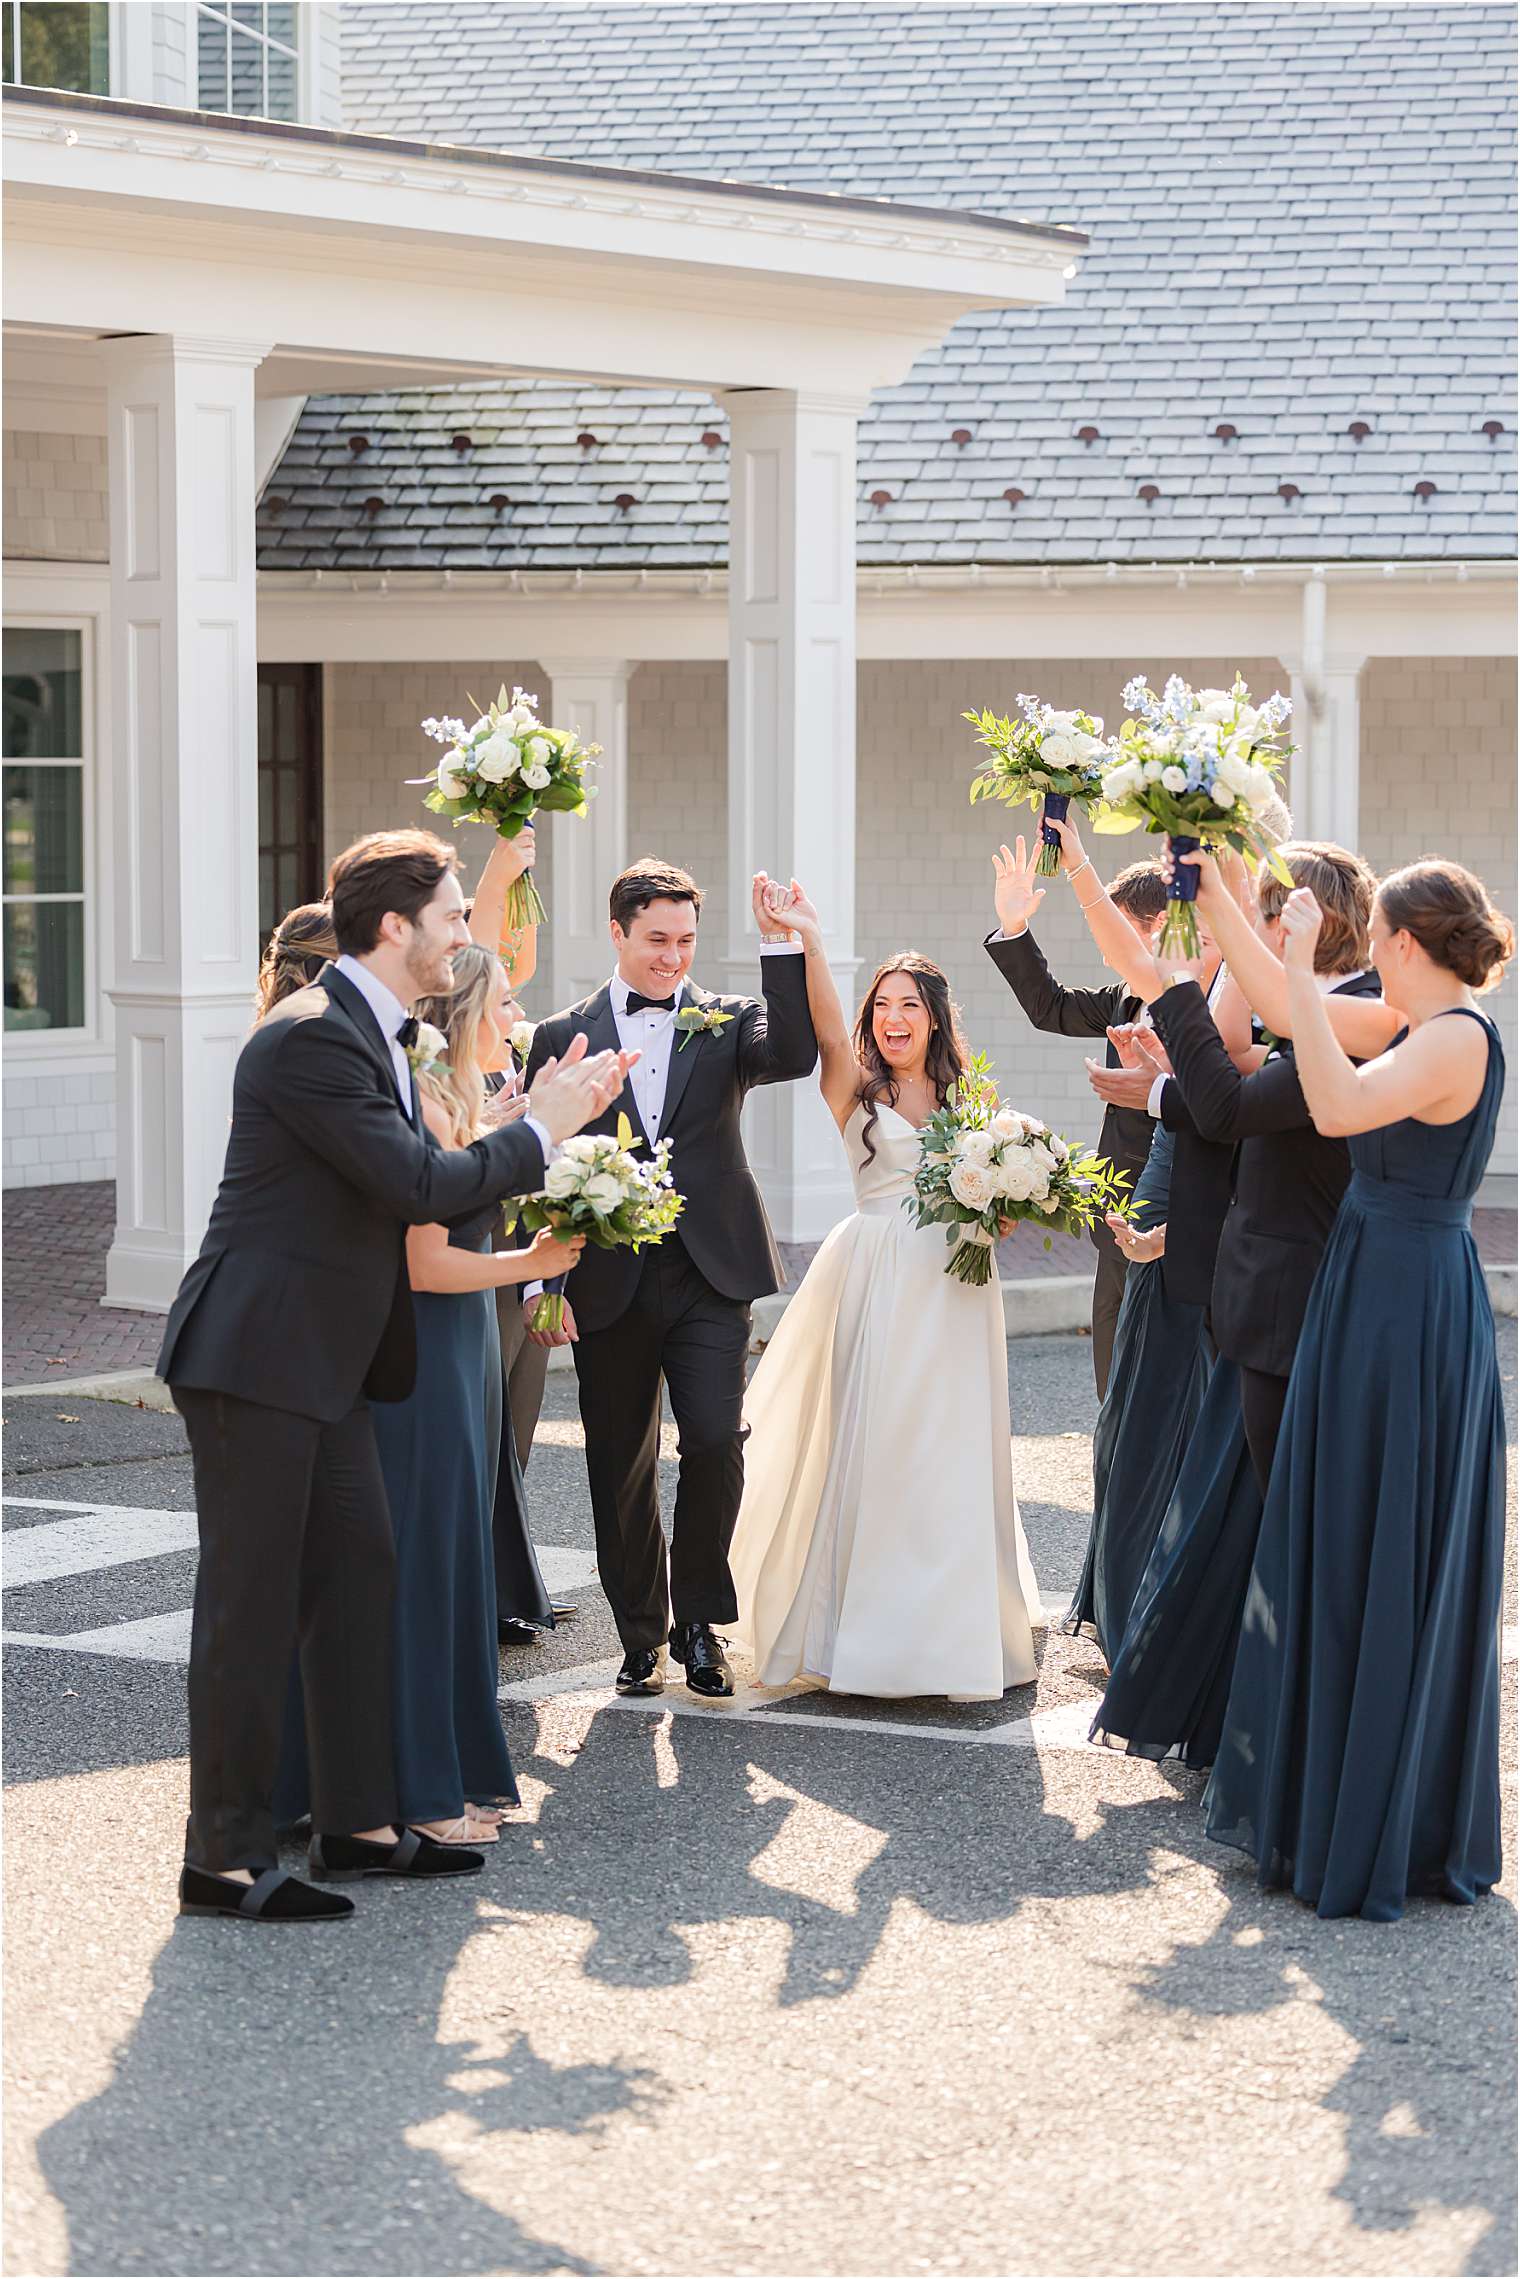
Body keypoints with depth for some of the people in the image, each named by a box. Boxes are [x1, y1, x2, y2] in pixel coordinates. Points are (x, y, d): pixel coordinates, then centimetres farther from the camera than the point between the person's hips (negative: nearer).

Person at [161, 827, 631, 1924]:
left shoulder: (377, 1032, 14)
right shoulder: (311, 1037, -19)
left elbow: (416, 1177, 14)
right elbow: (418, 1186, -22)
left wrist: (548, 1119, 9)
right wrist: (539, 1134, -10)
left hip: (325, 1361, 10)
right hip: (256, 1354, -10)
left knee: (360, 1574, 13)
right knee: (254, 1604, -5)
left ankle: (358, 1822, 22)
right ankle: (225, 1858, 2)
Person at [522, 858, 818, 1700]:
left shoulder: (727, 1022, 7)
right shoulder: (564, 1038, 7)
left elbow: (794, 1054, -15)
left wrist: (781, 948, -22)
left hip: (709, 1274, -1)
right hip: (606, 1286, 1)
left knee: (715, 1441, -13)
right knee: (621, 1468, 7)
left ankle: (698, 1619, 6)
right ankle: (642, 1636, 20)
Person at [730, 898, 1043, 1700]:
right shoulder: (856, 1090, 1)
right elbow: (828, 1028, -19)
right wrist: (809, 943, -36)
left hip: (953, 1292, 3)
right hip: (878, 1288, -3)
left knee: (951, 1461, 5)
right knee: (871, 1453, -2)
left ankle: (953, 1638, 16)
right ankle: (871, 1638, 7)